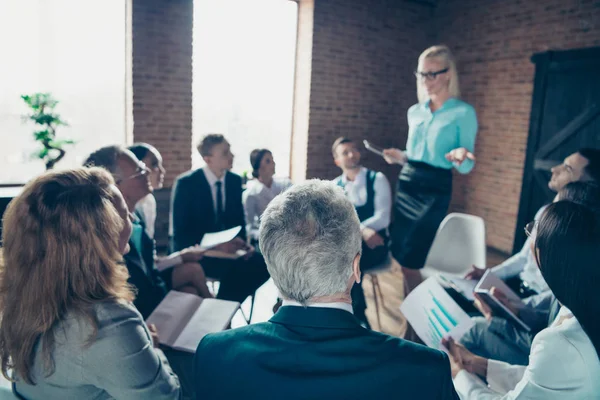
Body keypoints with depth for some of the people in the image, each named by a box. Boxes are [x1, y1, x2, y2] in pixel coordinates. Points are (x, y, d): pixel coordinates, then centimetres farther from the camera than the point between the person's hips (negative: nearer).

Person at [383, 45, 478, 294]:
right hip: (406, 183, 6)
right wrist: (399, 157, 0)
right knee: (399, 257, 8)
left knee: (409, 261, -6)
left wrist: (460, 156, -27)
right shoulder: (414, 112, 11)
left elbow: (465, 167, -6)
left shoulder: (463, 113, -5)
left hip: (434, 190, -6)